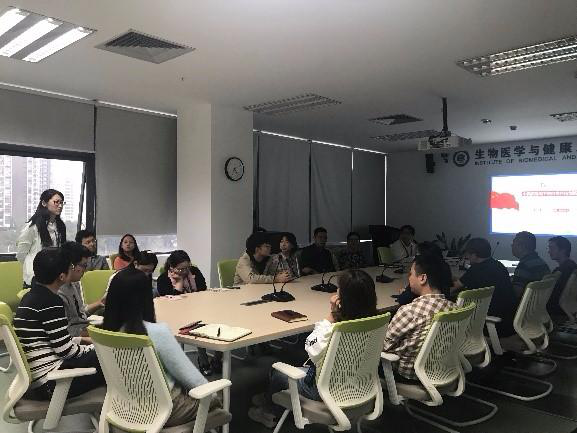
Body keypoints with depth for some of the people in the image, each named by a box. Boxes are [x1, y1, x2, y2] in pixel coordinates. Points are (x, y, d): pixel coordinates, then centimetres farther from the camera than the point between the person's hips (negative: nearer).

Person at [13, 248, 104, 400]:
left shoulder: (30, 297, 10)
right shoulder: (51, 302, -18)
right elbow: (66, 350, -17)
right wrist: (96, 347, 0)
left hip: (32, 377, 10)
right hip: (47, 383, -10)